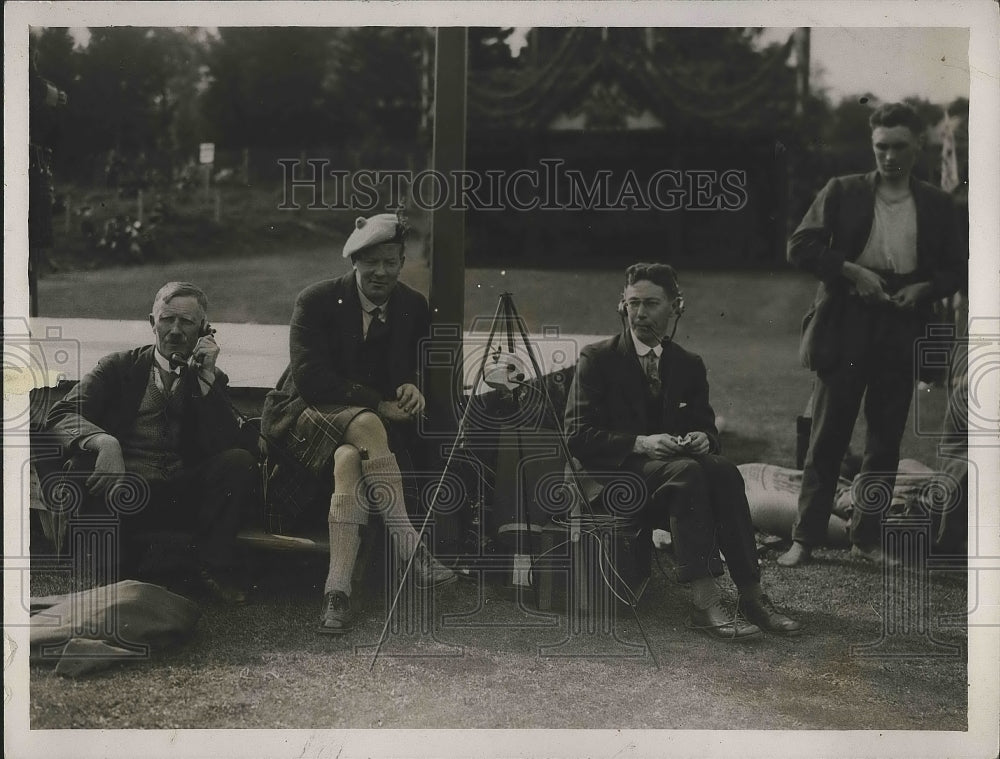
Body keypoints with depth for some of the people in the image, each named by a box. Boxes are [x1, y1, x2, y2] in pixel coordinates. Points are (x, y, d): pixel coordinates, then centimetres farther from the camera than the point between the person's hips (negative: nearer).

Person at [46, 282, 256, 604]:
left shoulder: (212, 380, 15)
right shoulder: (119, 367, 12)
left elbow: (224, 446, -2)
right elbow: (61, 415, -4)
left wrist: (206, 378, -8)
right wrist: (105, 442, -26)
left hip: (182, 498, 1)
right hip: (126, 492, -1)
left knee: (240, 461, -24)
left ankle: (215, 568, -9)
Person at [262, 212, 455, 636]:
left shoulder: (414, 309, 6)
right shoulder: (317, 301, -6)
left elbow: (422, 372, 13)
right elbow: (310, 378, -15)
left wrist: (414, 388, -13)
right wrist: (379, 404, -20)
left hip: (374, 420, 3)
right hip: (305, 415, -3)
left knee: (349, 461, -35)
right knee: (366, 426, -37)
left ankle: (337, 590, -41)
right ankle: (410, 550, -40)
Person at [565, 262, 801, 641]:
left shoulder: (689, 365, 14)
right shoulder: (597, 358, 0)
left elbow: (707, 426, 17)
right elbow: (578, 436, -8)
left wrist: (703, 438, -10)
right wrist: (640, 443, -22)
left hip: (678, 465, 4)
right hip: (618, 474, -4)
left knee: (723, 469, -29)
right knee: (686, 471, -34)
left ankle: (751, 595, -30)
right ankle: (704, 602, -39)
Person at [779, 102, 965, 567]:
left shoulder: (936, 205, 10)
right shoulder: (844, 192, 4)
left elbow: (954, 269, 13)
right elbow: (800, 246, -2)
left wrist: (924, 287, -8)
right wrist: (851, 271, -14)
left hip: (902, 332, 2)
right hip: (845, 328, -2)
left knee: (886, 441, 6)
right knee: (828, 437, -1)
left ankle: (867, 538, 16)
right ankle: (805, 538, 5)